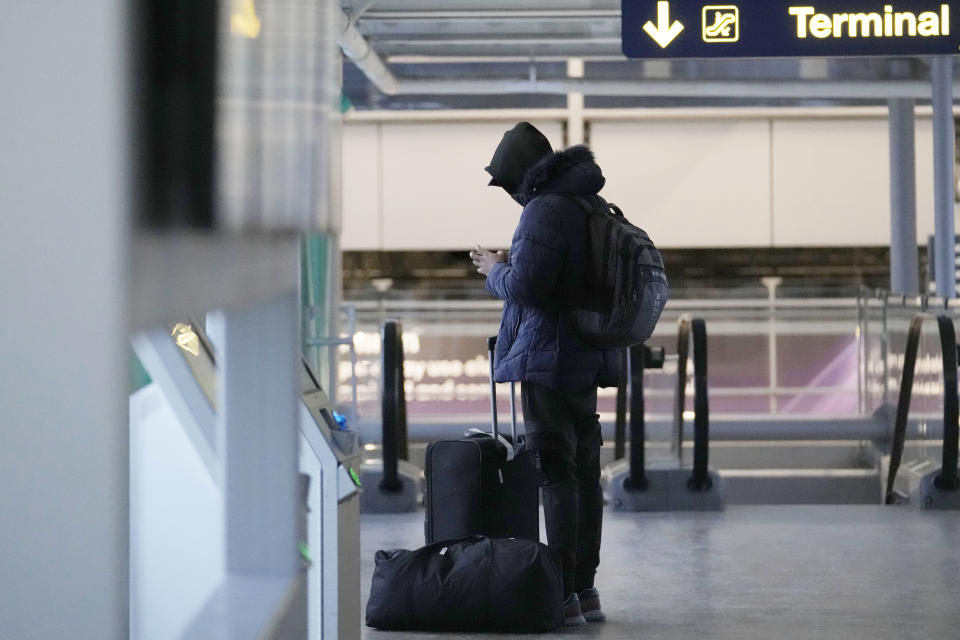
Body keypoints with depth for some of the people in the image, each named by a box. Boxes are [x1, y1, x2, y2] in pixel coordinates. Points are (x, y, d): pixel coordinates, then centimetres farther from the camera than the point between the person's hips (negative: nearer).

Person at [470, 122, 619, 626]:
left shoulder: (545, 210, -15)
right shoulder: (590, 207, 15)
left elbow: (526, 286, -21)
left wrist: (495, 270, 0)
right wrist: (505, 265, 19)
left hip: (549, 358, -9)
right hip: (588, 359, 10)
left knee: (555, 474, -8)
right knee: (584, 472, 11)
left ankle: (563, 596, -8)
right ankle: (585, 589, 17)